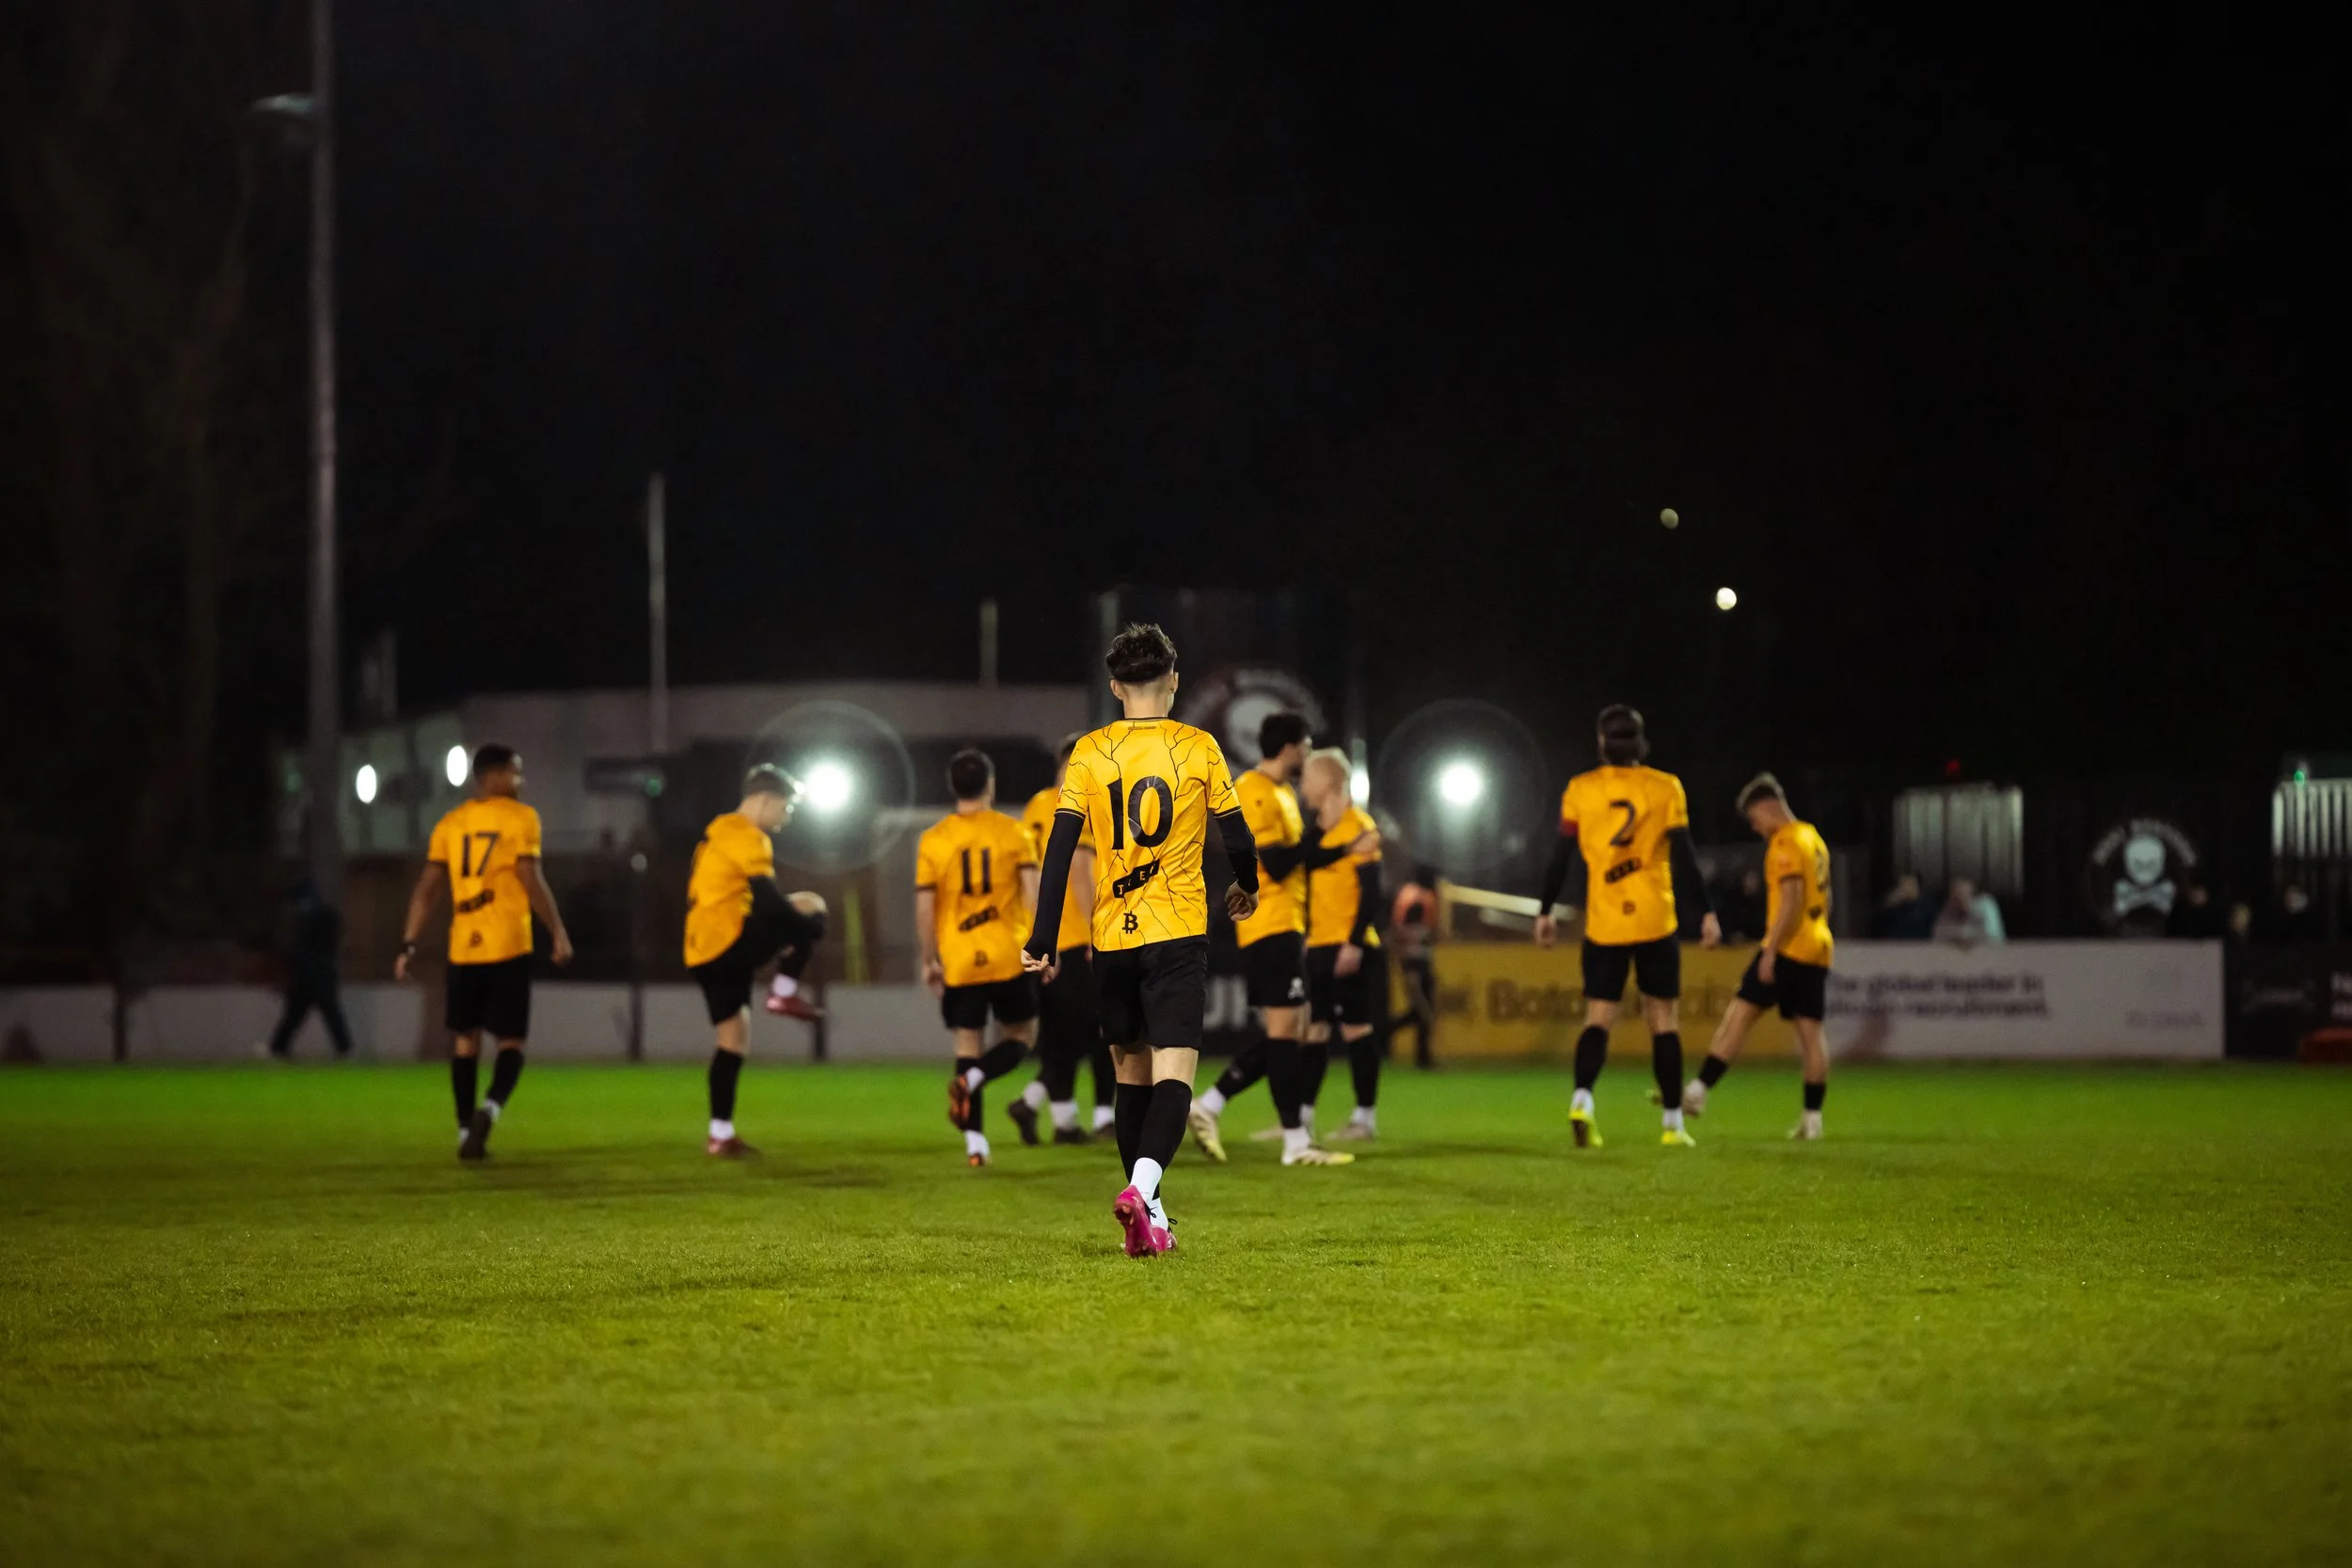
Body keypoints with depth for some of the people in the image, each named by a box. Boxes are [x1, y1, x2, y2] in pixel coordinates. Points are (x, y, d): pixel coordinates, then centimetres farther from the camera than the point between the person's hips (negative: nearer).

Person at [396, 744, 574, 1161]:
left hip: (463, 949, 4)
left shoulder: (451, 824, 9)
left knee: (465, 1039, 14)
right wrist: (559, 934, -3)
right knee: (511, 1041, 3)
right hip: (509, 947, -4)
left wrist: (408, 946, 9)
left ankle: (467, 1132, 12)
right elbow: (531, 881, -10)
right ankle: (490, 1108, -23)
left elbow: (426, 888, 6)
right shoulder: (520, 818, -3)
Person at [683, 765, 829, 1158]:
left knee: (733, 1038, 12)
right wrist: (812, 924, -6)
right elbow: (768, 901, -16)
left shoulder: (719, 832, 23)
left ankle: (721, 1136, 9)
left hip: (702, 955, 10)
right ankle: (785, 992, -4)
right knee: (811, 910, -3)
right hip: (728, 941, -10)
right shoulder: (746, 836, -9)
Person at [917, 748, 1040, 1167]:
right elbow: (1033, 893, -7)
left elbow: (924, 907, -1)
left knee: (969, 1043, 9)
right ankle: (970, 1080, -15)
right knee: (1020, 1036, 14)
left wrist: (930, 960, 9)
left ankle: (975, 1142, 0)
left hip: (959, 963, 1)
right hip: (1009, 957, -1)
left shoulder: (932, 840, 0)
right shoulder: (1012, 832, -2)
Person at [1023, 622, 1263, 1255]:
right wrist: (1246, 888, 26)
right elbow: (1236, 835, 5)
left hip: (1112, 939, 2)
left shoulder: (1089, 753, 2)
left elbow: (1060, 849, -3)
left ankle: (1151, 1216, 20)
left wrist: (1041, 940, -1)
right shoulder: (1198, 748, -1)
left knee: (1131, 1072, 16)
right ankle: (1141, 1190, -33)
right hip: (1178, 938, -2)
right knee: (1173, 1076, -9)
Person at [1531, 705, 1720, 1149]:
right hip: (1656, 923, -1)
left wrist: (1544, 911, 11)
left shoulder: (1580, 790, 1)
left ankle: (1582, 1097, -23)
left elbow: (1560, 857, 3)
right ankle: (1673, 1123, 8)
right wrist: (1707, 912, 2)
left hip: (1603, 926, 1)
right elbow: (1684, 856, -4)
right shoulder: (1665, 788, -1)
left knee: (1598, 1017, 3)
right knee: (1663, 1019, 8)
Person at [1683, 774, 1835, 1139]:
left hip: (1788, 946, -9)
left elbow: (1791, 900, -20)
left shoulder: (1785, 843, -11)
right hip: (1818, 947, 9)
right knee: (1810, 1032, 5)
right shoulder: (1813, 838, 18)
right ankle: (1812, 1118, 3)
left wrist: (1771, 951, -21)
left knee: (1739, 1015, -8)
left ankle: (1698, 1092, -11)